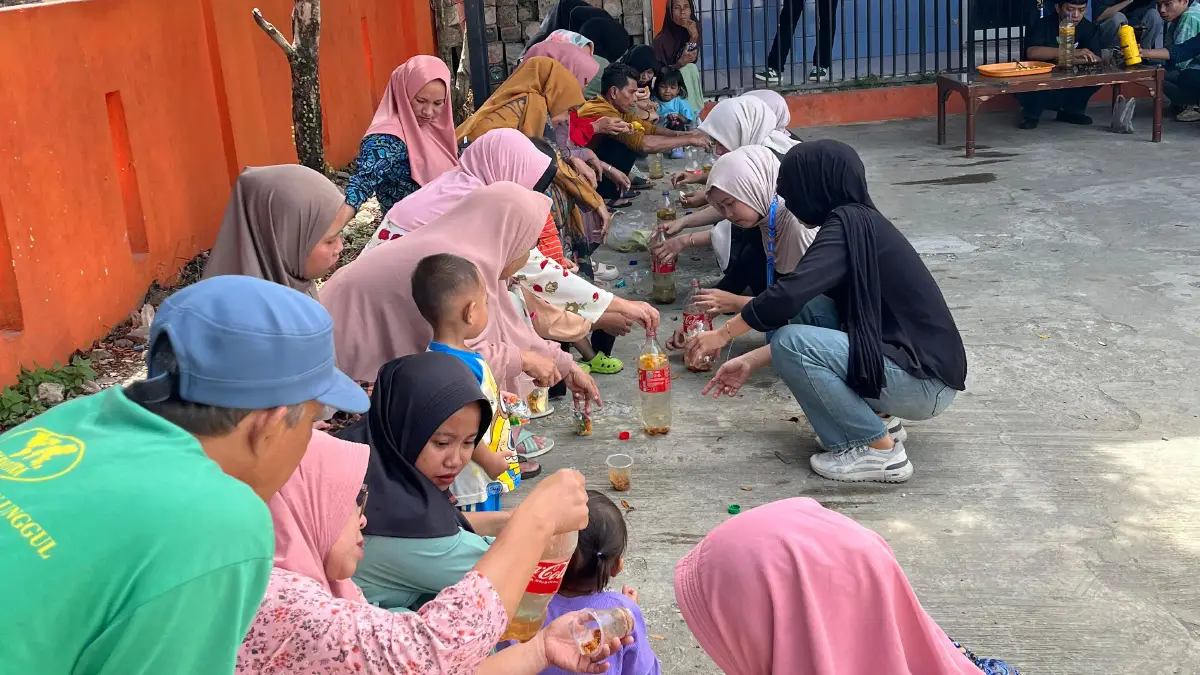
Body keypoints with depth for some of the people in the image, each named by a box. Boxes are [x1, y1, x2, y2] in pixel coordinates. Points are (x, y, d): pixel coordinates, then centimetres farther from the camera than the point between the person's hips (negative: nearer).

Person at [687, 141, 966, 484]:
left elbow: (790, 293, -26)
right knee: (806, 311, 9)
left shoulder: (849, 224, -15)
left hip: (926, 381, -9)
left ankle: (879, 450, -7)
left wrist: (723, 334, -12)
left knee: (790, 344, -19)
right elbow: (799, 300, 16)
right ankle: (878, 418, 10)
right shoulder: (860, 223, 12)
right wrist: (750, 361, 14)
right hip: (902, 357, 9)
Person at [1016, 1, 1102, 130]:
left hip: (1069, 88, 4)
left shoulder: (1089, 28, -1)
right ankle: (1031, 114, -5)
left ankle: (1071, 111, 3)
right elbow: (1032, 52, -34)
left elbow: (1096, 60, -14)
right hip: (1039, 89, -4)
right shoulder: (1042, 25, -14)